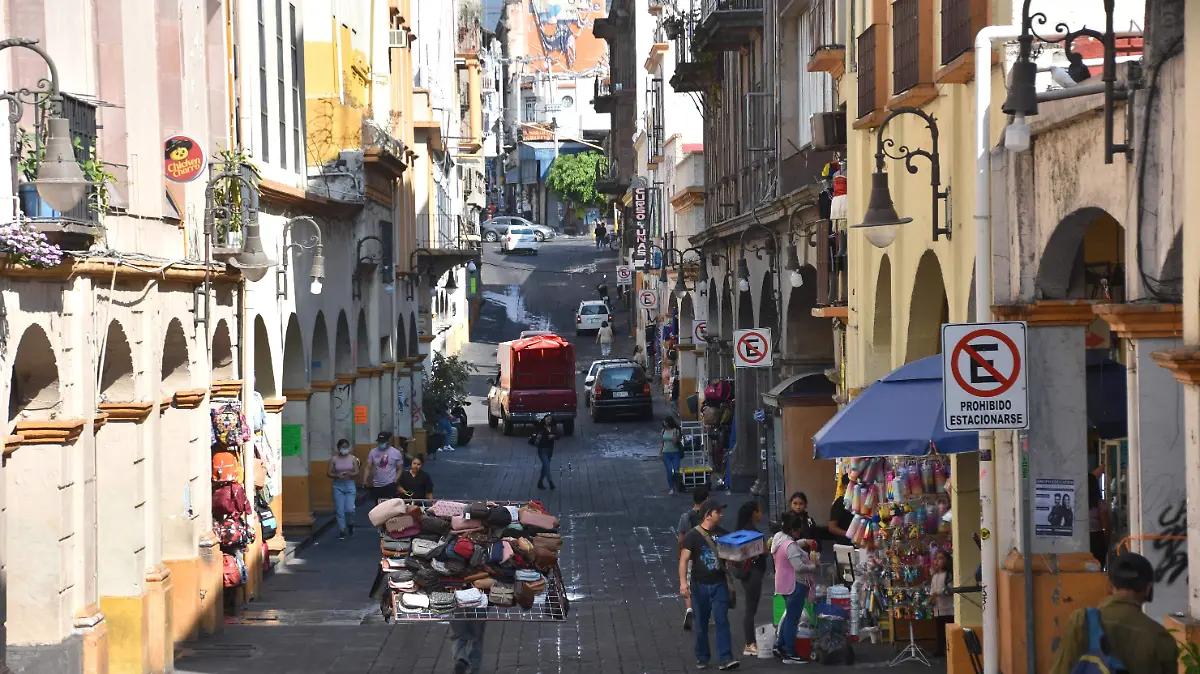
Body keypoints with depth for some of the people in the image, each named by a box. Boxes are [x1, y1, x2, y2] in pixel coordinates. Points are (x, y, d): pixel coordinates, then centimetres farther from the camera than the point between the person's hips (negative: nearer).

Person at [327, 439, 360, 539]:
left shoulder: (353, 458, 1)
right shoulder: (334, 459, -1)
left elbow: (357, 473, 1)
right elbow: (329, 473, 0)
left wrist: (350, 474, -20)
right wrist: (337, 475, -17)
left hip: (350, 485, 0)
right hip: (338, 486, 0)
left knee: (350, 509, -9)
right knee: (340, 510, -3)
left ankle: (350, 524, 22)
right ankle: (342, 531, 8)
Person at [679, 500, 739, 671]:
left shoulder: (722, 533, 8)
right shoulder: (692, 535, -5)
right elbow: (684, 560, -11)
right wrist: (683, 582, -23)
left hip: (719, 584, 2)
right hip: (700, 586, -2)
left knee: (722, 621, -7)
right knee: (701, 624, 8)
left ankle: (726, 659, -12)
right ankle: (702, 658, 21)